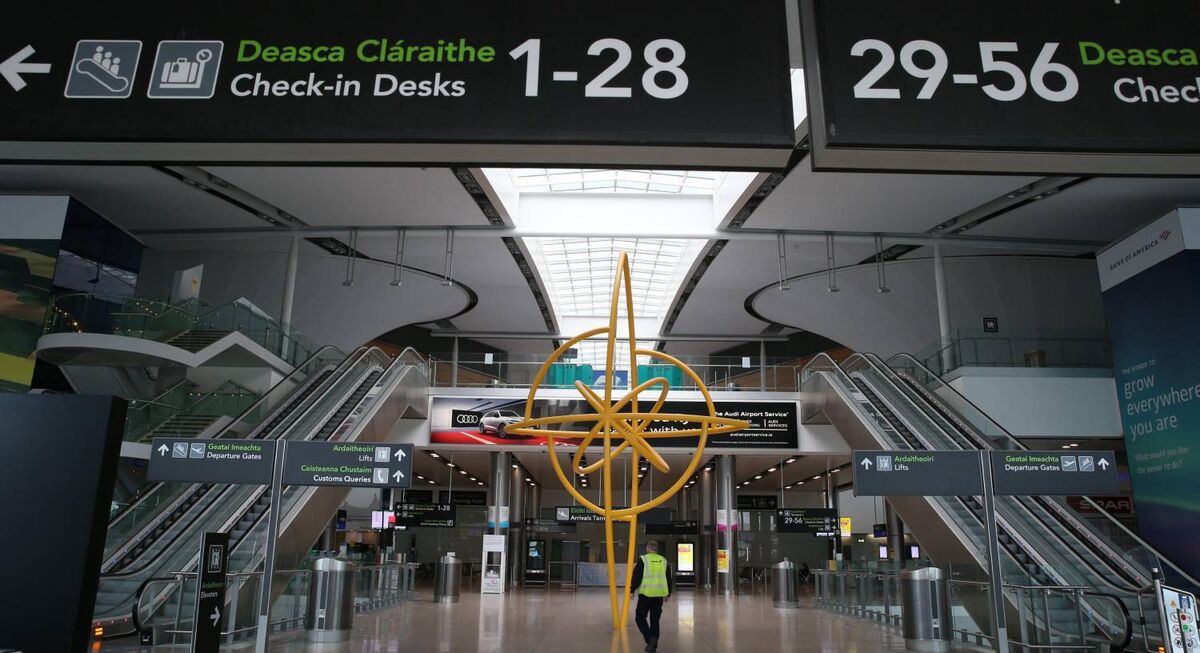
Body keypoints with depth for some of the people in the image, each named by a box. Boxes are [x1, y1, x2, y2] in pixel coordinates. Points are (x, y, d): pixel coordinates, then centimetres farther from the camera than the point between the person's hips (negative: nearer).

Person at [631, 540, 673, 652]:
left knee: (640, 617, 5)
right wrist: (668, 593, 26)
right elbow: (669, 579, 16)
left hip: (646, 593, -4)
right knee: (655, 620, 12)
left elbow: (636, 577, -7)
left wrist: (631, 590, 4)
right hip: (659, 594, 5)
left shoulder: (643, 559, -4)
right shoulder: (664, 561, 11)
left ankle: (650, 638, -14)